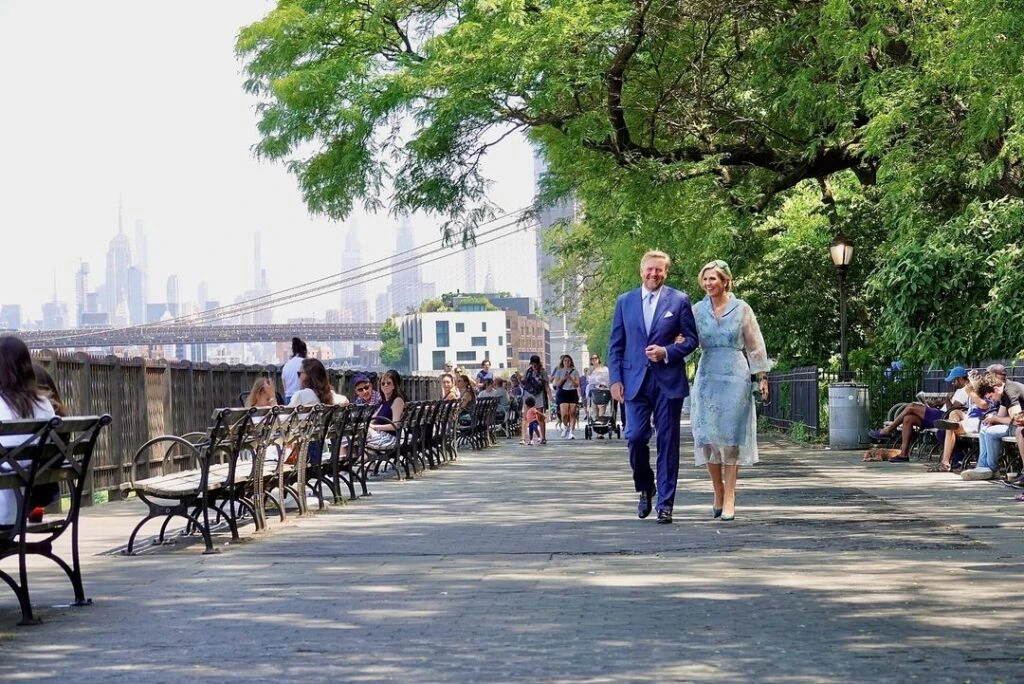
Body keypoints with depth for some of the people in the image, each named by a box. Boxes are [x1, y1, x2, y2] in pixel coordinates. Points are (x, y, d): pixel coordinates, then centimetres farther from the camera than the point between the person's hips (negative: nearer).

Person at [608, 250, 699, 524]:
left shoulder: (679, 300, 4)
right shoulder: (624, 301, 10)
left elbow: (691, 339, 3)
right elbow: (615, 344, 10)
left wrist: (667, 352, -13)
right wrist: (615, 379, 0)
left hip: (668, 381, -1)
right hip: (635, 380, 1)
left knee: (668, 442, 0)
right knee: (635, 437, -6)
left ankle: (665, 504, 6)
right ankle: (645, 489, 19)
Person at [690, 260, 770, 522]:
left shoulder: (741, 309, 3)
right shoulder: (697, 310, 7)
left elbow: (755, 345, 6)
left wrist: (762, 376, 4)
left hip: (735, 377, -2)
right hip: (707, 377, 2)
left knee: (731, 436, -4)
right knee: (707, 436, -1)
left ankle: (729, 497, -2)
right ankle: (718, 493, 13)